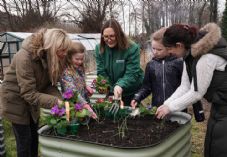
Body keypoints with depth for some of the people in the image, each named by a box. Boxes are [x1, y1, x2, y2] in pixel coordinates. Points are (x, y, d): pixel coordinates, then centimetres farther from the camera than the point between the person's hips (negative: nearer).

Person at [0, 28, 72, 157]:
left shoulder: (50, 56, -13)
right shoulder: (24, 58, -34)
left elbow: (50, 84, -10)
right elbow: (29, 93, -33)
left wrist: (60, 99, -28)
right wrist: (56, 102, -39)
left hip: (32, 98, 6)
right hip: (16, 98, -6)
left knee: (34, 135, 17)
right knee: (24, 139, 4)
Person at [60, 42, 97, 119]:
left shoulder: (80, 68, 7)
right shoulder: (66, 73, -17)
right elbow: (72, 92, -29)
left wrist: (86, 86, 3)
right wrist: (86, 106, -37)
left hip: (85, 101, 6)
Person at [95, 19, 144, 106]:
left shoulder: (132, 48, -18)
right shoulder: (99, 49, -6)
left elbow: (132, 74, -21)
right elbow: (101, 73, -6)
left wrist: (120, 85, -39)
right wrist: (112, 89, -19)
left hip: (131, 93, -3)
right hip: (111, 92, 3)